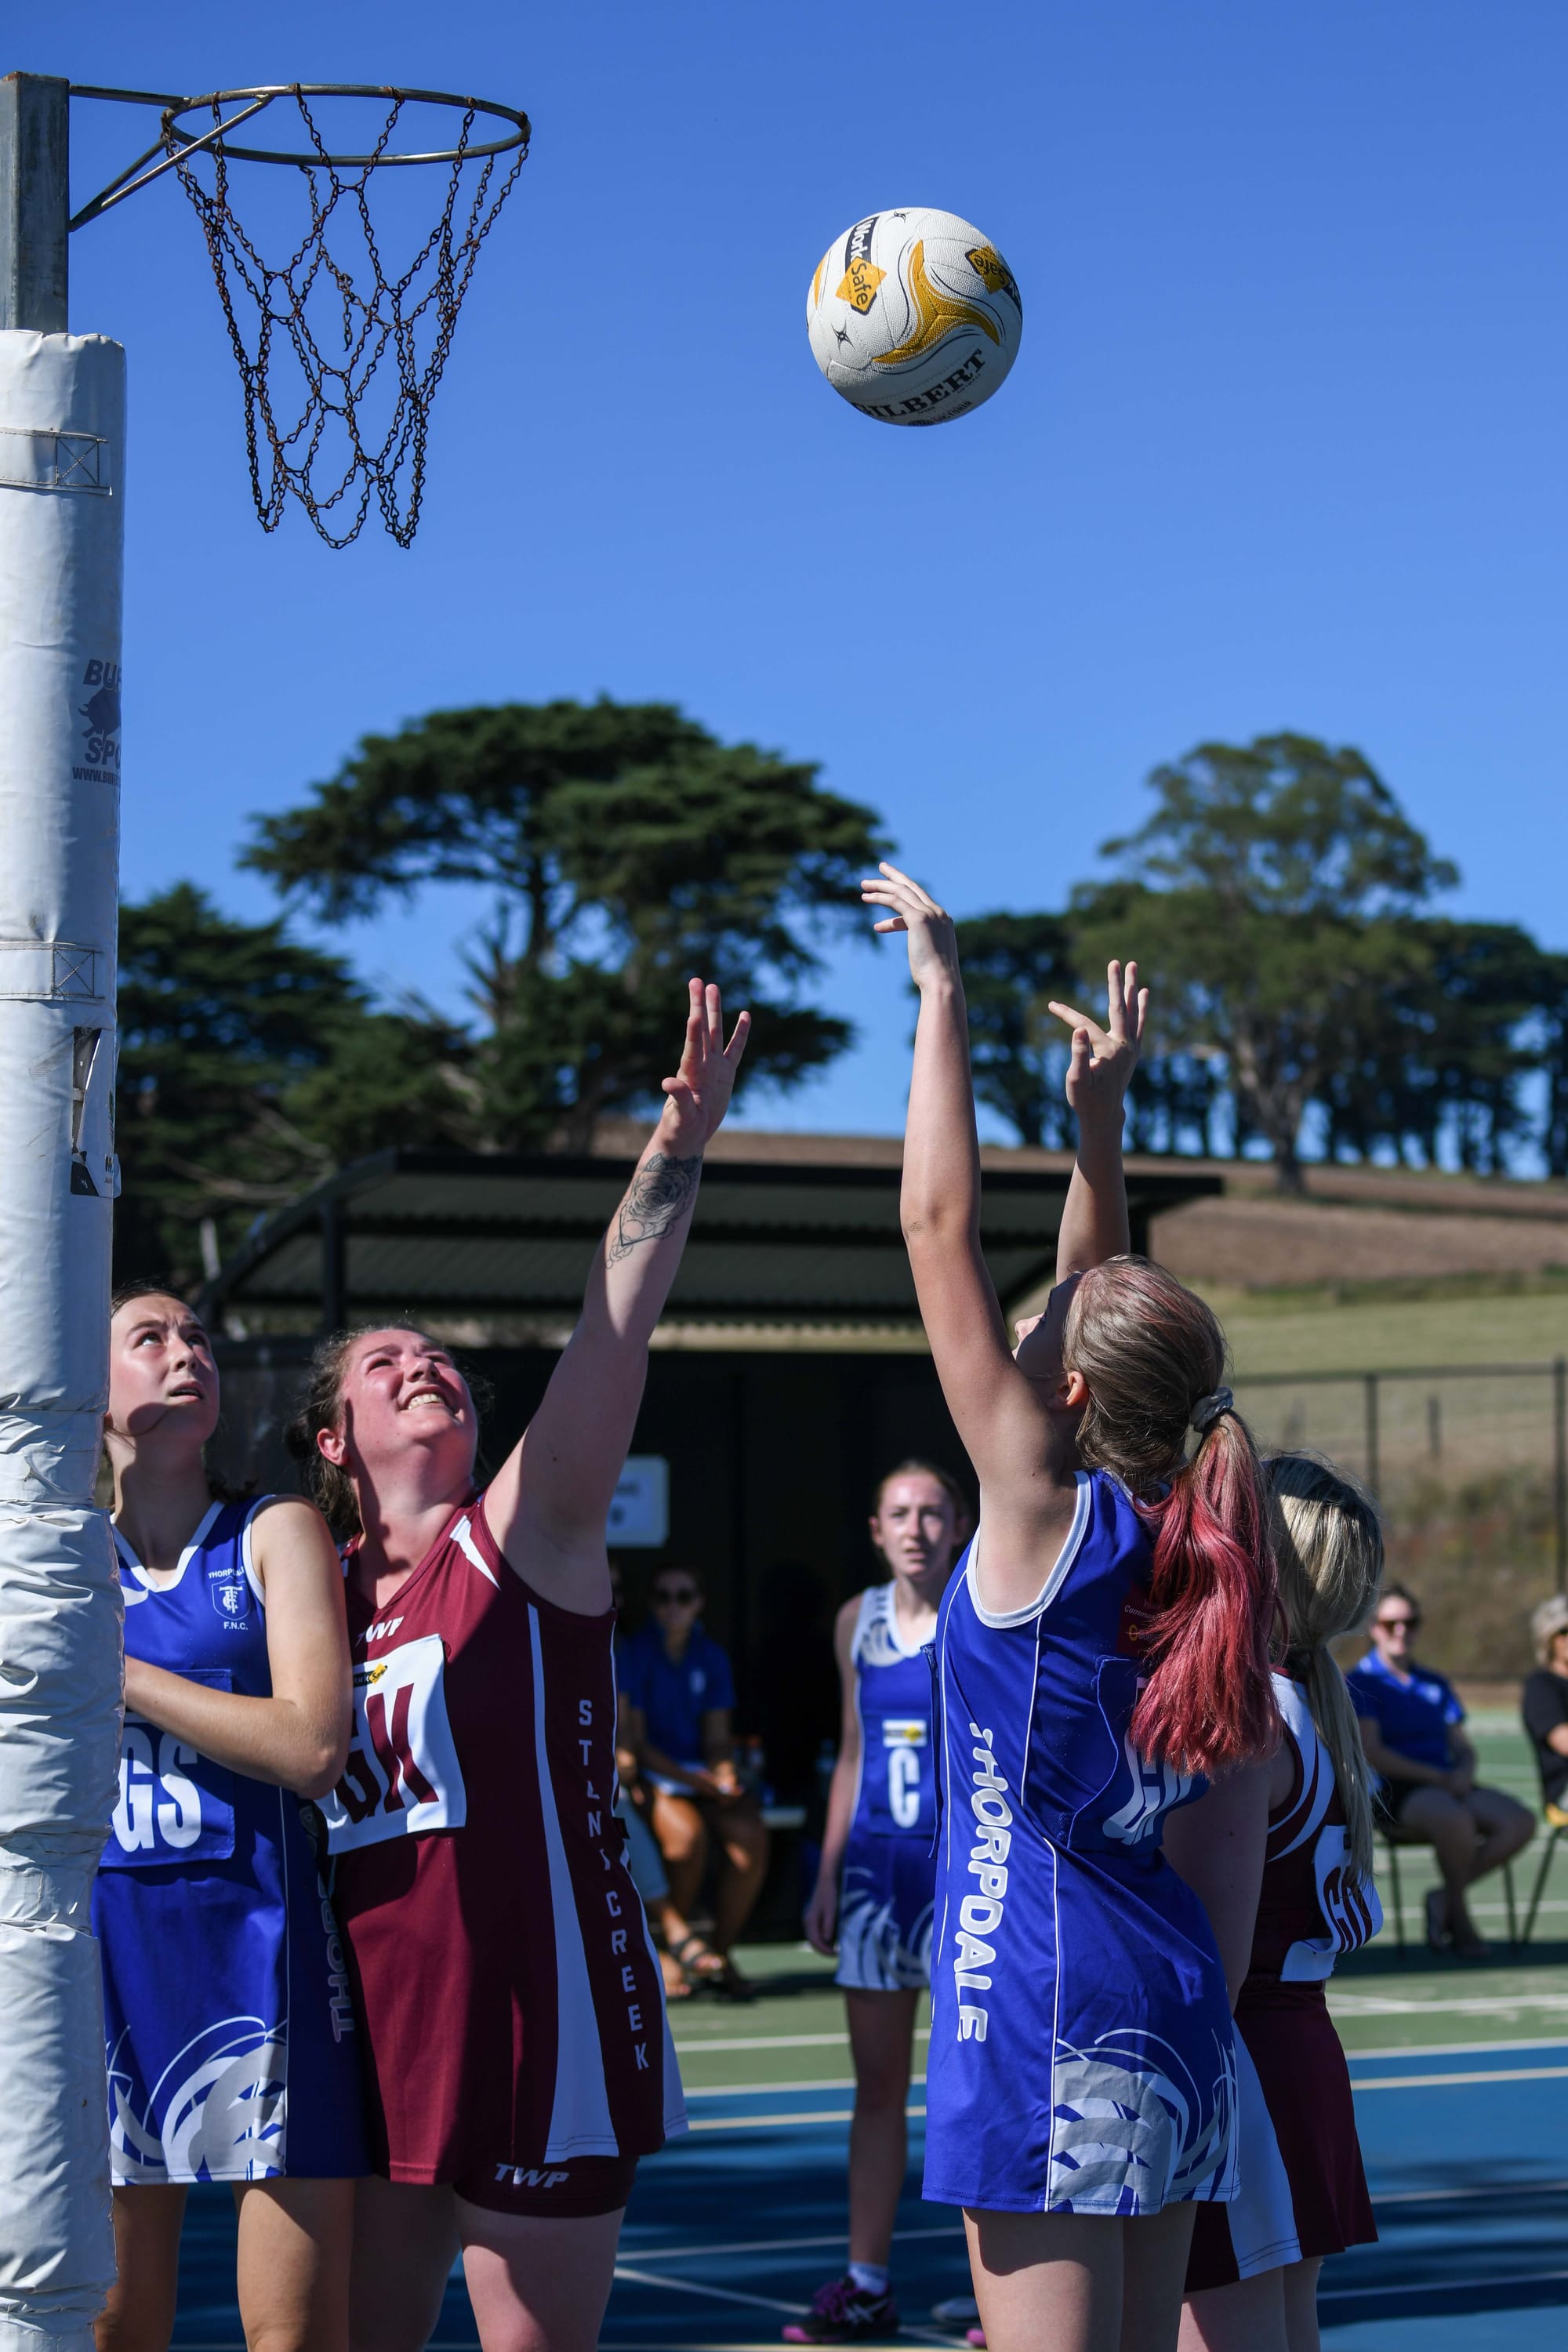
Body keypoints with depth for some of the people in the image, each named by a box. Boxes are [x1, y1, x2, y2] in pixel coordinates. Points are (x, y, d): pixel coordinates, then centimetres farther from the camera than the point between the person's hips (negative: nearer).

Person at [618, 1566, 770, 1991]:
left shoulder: (711, 1657, 8)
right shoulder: (636, 1654, -5)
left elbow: (717, 1739, 9)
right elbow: (634, 1741, -8)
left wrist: (723, 1772, -14)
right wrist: (687, 1777, -19)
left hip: (703, 1776, 4)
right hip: (652, 1776, -4)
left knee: (750, 1835, -25)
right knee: (687, 1832, -34)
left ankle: (720, 1955, -11)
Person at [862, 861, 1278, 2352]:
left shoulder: (1045, 1506, -10)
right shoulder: (1173, 1525, 7)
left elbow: (940, 1221, -8)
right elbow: (1100, 1298, 23)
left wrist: (941, 993, -2)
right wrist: (1100, 1118, 23)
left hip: (1046, 2006, -8)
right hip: (1173, 2006, 8)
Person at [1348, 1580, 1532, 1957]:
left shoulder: (1436, 1683, 21)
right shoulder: (1362, 1681, 1)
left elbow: (1463, 1748, 21)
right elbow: (1371, 1753, -10)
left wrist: (1464, 1771, -5)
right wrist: (1437, 1777, -15)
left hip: (1448, 1786, 6)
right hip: (1393, 1792, -6)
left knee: (1519, 1823, -21)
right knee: (1456, 1820, -39)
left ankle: (1446, 1897, -7)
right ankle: (1459, 1913, -13)